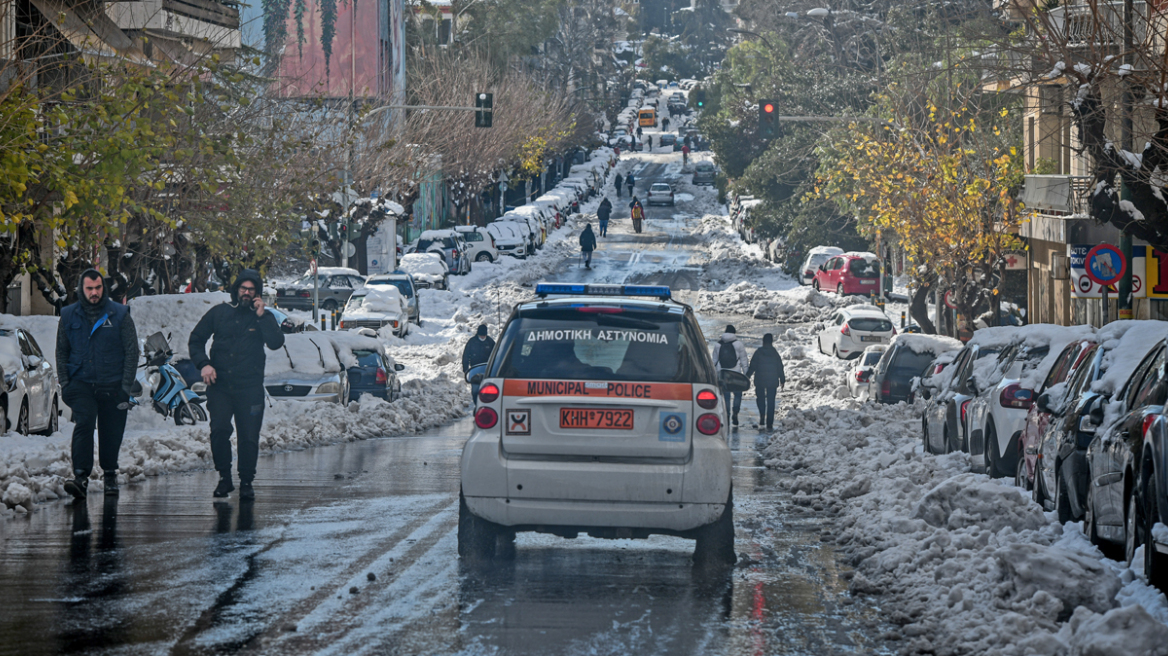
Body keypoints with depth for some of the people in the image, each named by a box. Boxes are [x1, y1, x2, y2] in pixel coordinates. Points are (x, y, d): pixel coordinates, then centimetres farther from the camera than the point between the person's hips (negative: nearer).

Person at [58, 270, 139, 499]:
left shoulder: (119, 315, 1)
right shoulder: (69, 316, 6)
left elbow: (132, 352, 2)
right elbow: (62, 352, 13)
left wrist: (126, 386, -5)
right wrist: (64, 383, 3)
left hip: (112, 386, 0)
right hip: (81, 384, 0)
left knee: (111, 434, 6)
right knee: (83, 424, -19)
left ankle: (110, 475, 26)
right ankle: (81, 476, -26)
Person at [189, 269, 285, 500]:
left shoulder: (264, 317, 7)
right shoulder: (219, 313, 9)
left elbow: (276, 342, -10)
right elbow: (196, 340, 12)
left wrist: (261, 315, -12)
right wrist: (203, 364, -4)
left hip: (250, 387, -1)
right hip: (220, 385, 1)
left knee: (249, 437, -2)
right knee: (219, 430, -11)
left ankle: (246, 482, 11)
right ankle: (224, 477, 4)